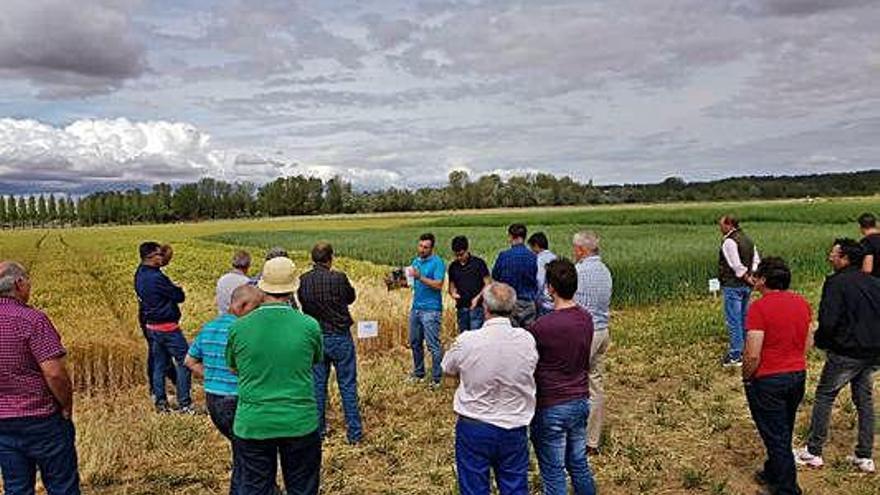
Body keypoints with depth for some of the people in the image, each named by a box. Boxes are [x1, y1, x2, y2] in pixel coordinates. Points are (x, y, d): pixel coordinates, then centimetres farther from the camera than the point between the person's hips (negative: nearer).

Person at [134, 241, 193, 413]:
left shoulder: (139, 275, 6)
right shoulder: (156, 278, -22)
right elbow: (179, 296, -16)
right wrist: (177, 289, 6)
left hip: (151, 326, 9)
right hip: (167, 327, -9)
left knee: (159, 365, 15)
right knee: (184, 361, -1)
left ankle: (161, 403, 20)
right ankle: (184, 404, 1)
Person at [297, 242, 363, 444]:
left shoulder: (303, 281, -6)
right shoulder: (338, 278, -16)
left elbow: (303, 303, 8)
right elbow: (351, 297, 1)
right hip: (340, 337, -3)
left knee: (317, 385, 14)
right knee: (348, 386, 6)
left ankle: (318, 430, 22)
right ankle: (354, 432, 11)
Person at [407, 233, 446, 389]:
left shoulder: (437, 262, -9)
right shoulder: (416, 261, 13)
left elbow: (438, 285, -19)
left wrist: (419, 277, -24)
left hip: (431, 310, -8)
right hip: (416, 308, 8)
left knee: (433, 345, -4)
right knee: (415, 343, 15)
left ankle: (436, 379, 5)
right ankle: (418, 373, 29)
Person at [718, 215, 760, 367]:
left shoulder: (729, 241, -16)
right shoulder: (748, 240, 12)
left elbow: (736, 266, -20)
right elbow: (756, 260, 13)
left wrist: (747, 278, -10)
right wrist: (751, 277, 4)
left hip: (733, 286, -9)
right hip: (746, 286, 9)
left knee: (733, 321, -3)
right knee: (744, 318, 18)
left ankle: (735, 355, 1)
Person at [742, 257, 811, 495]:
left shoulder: (759, 308, -21)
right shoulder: (802, 303, 1)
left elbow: (753, 355, -23)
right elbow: (807, 344, 10)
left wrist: (746, 378, -7)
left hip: (767, 380, -7)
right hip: (798, 376, 7)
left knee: (775, 437, 6)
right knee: (783, 433, 22)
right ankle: (772, 475, 40)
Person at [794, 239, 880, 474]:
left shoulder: (836, 282, -15)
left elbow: (828, 321, -22)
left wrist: (821, 341, -4)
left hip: (845, 352, -7)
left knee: (824, 397, 5)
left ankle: (813, 452, 11)